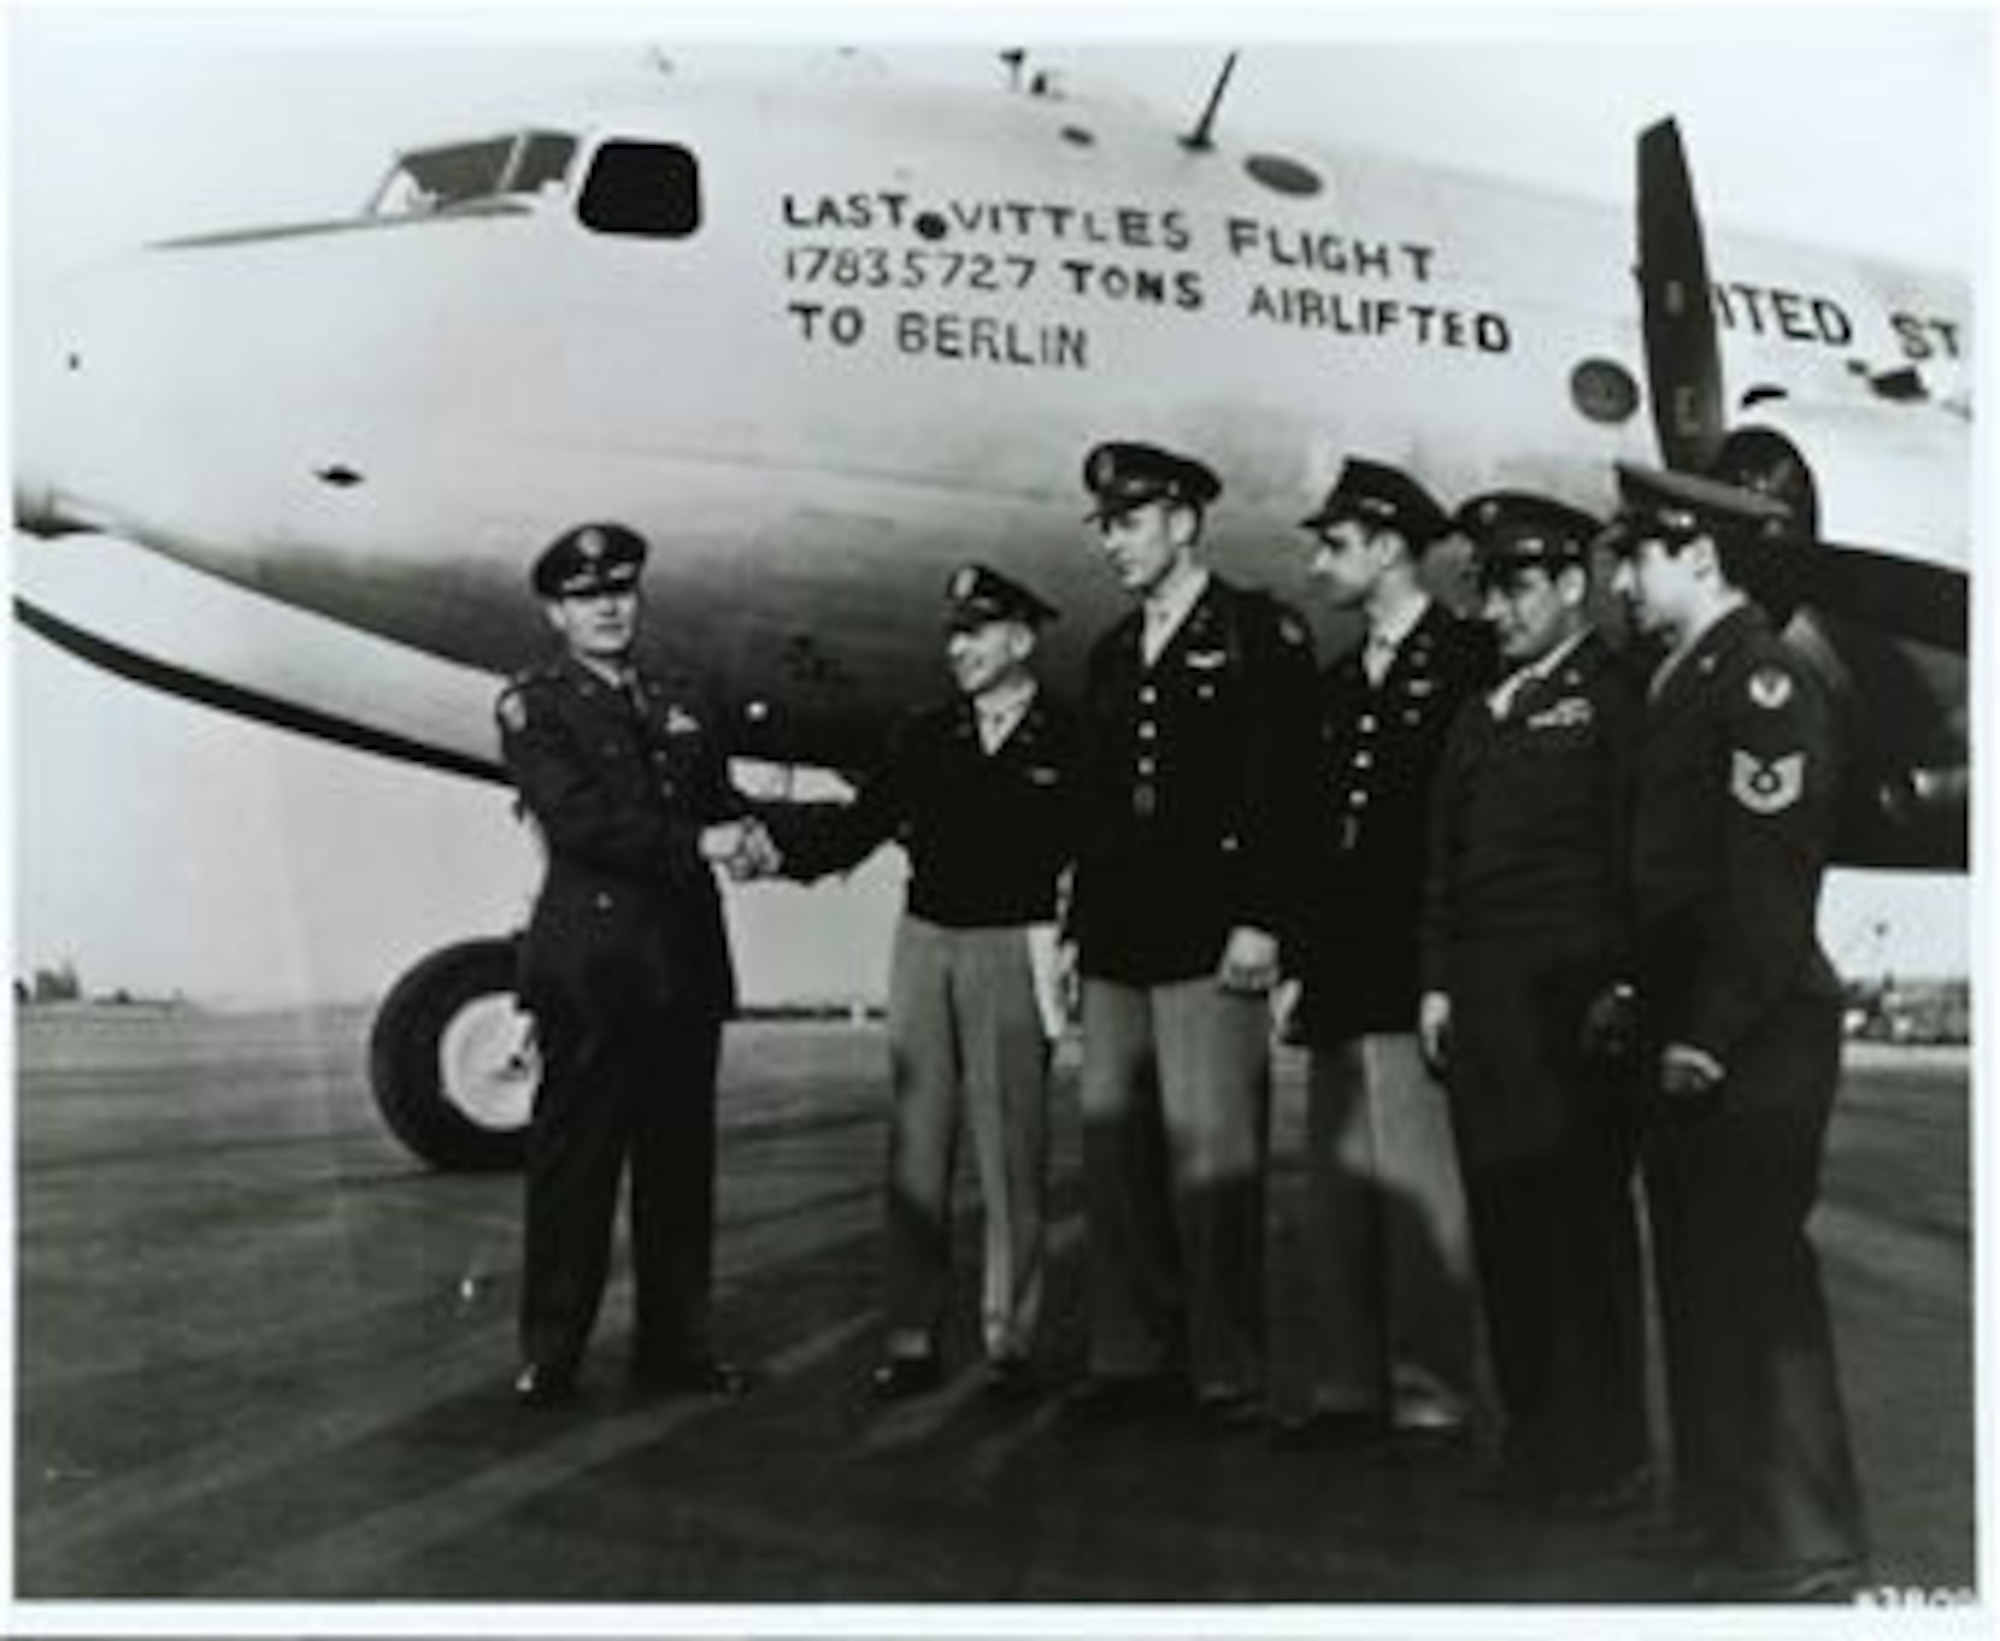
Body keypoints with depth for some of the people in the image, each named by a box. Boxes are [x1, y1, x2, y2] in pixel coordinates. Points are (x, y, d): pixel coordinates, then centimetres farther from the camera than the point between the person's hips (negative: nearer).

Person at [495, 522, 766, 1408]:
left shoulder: (671, 707, 19)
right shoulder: (532, 707, 0)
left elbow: (719, 801, 14)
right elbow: (576, 819, -14)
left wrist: (754, 832, -10)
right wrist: (695, 844, -19)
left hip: (685, 962, 6)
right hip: (591, 961, -5)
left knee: (680, 1161, 9)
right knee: (574, 1161, 0)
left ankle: (674, 1343, 18)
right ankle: (550, 1356, 10)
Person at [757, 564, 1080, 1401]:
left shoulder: (1066, 740, 0)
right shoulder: (926, 735, 11)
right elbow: (858, 827, 6)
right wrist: (777, 843, -8)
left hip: (1012, 951, -4)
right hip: (924, 944, 4)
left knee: (1011, 1150, -1)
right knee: (915, 1147, 4)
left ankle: (1010, 1338, 8)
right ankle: (911, 1338, 9)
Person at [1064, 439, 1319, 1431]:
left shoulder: (1260, 634, 0)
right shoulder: (1111, 656, 20)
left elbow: (1283, 784, -9)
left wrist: (1259, 921, -16)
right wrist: (1073, 929, 17)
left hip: (1209, 943, -7)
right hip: (1117, 948, 7)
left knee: (1211, 1156, -7)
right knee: (1112, 1153, 7)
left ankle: (1230, 1373, 2)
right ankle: (1132, 1360, 15)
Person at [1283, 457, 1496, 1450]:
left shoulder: (1472, 661, -3)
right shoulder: (1338, 685, 20)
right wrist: (1299, 961, 12)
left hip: (1421, 974, -8)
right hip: (1340, 981, 8)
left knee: (1420, 1189, -4)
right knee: (1336, 1190, 9)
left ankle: (1432, 1399, 4)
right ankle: (1347, 1389, 16)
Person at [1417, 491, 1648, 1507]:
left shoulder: (1614, 698, 0)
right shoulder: (1481, 717, 20)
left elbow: (1637, 851, -7)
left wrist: (1619, 987, -13)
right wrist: (1438, 984, 12)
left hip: (1573, 1003, -6)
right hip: (1482, 1004, 7)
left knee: (1583, 1224, -3)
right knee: (1502, 1223, 7)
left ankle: (1602, 1453, 7)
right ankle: (1530, 1435, 17)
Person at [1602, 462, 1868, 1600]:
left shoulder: (1764, 685, -14)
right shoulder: (1690, 683, 15)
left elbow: (1767, 881, -20)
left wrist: (1709, 1034, -20)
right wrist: (1635, 995, 13)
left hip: (1753, 1043, -10)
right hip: (1689, 1035, 10)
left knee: (1756, 1287, -3)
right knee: (1700, 1279, 16)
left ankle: (1802, 1555, 9)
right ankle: (1721, 1511, 28)